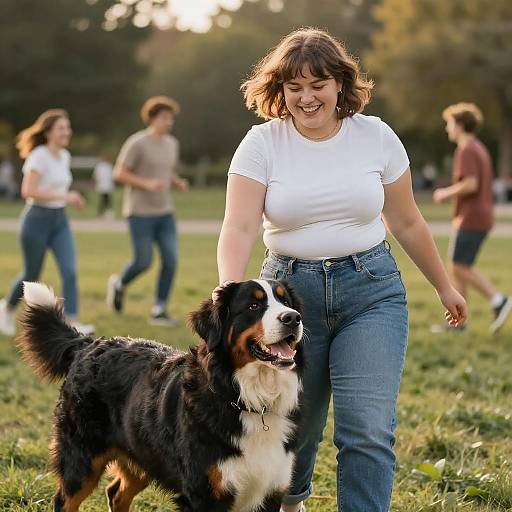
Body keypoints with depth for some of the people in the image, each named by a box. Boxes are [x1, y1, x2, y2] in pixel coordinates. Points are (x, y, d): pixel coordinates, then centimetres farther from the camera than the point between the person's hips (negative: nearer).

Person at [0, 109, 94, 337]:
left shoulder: (64, 156, 7)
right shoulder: (38, 156, -16)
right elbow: (27, 191, -25)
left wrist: (71, 198, 8)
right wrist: (63, 197, -26)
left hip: (60, 222, 6)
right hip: (36, 221, -6)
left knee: (70, 271, -11)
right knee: (31, 276, 9)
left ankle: (73, 323, -15)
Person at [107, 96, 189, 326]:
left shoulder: (171, 143, 9)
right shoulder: (137, 143, -14)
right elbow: (119, 174, -13)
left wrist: (179, 183, -1)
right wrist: (146, 184, -24)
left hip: (164, 212, 6)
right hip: (140, 213, -6)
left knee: (171, 260, -6)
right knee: (143, 262, -4)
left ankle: (158, 312, 1)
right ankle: (119, 284, 29)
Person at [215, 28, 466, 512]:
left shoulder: (376, 136, -1)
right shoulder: (262, 143, -5)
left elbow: (406, 222, 10)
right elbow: (239, 228, -15)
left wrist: (444, 287, 17)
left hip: (371, 290, 0)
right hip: (290, 291, 0)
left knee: (368, 429, -13)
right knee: (293, 424, 12)